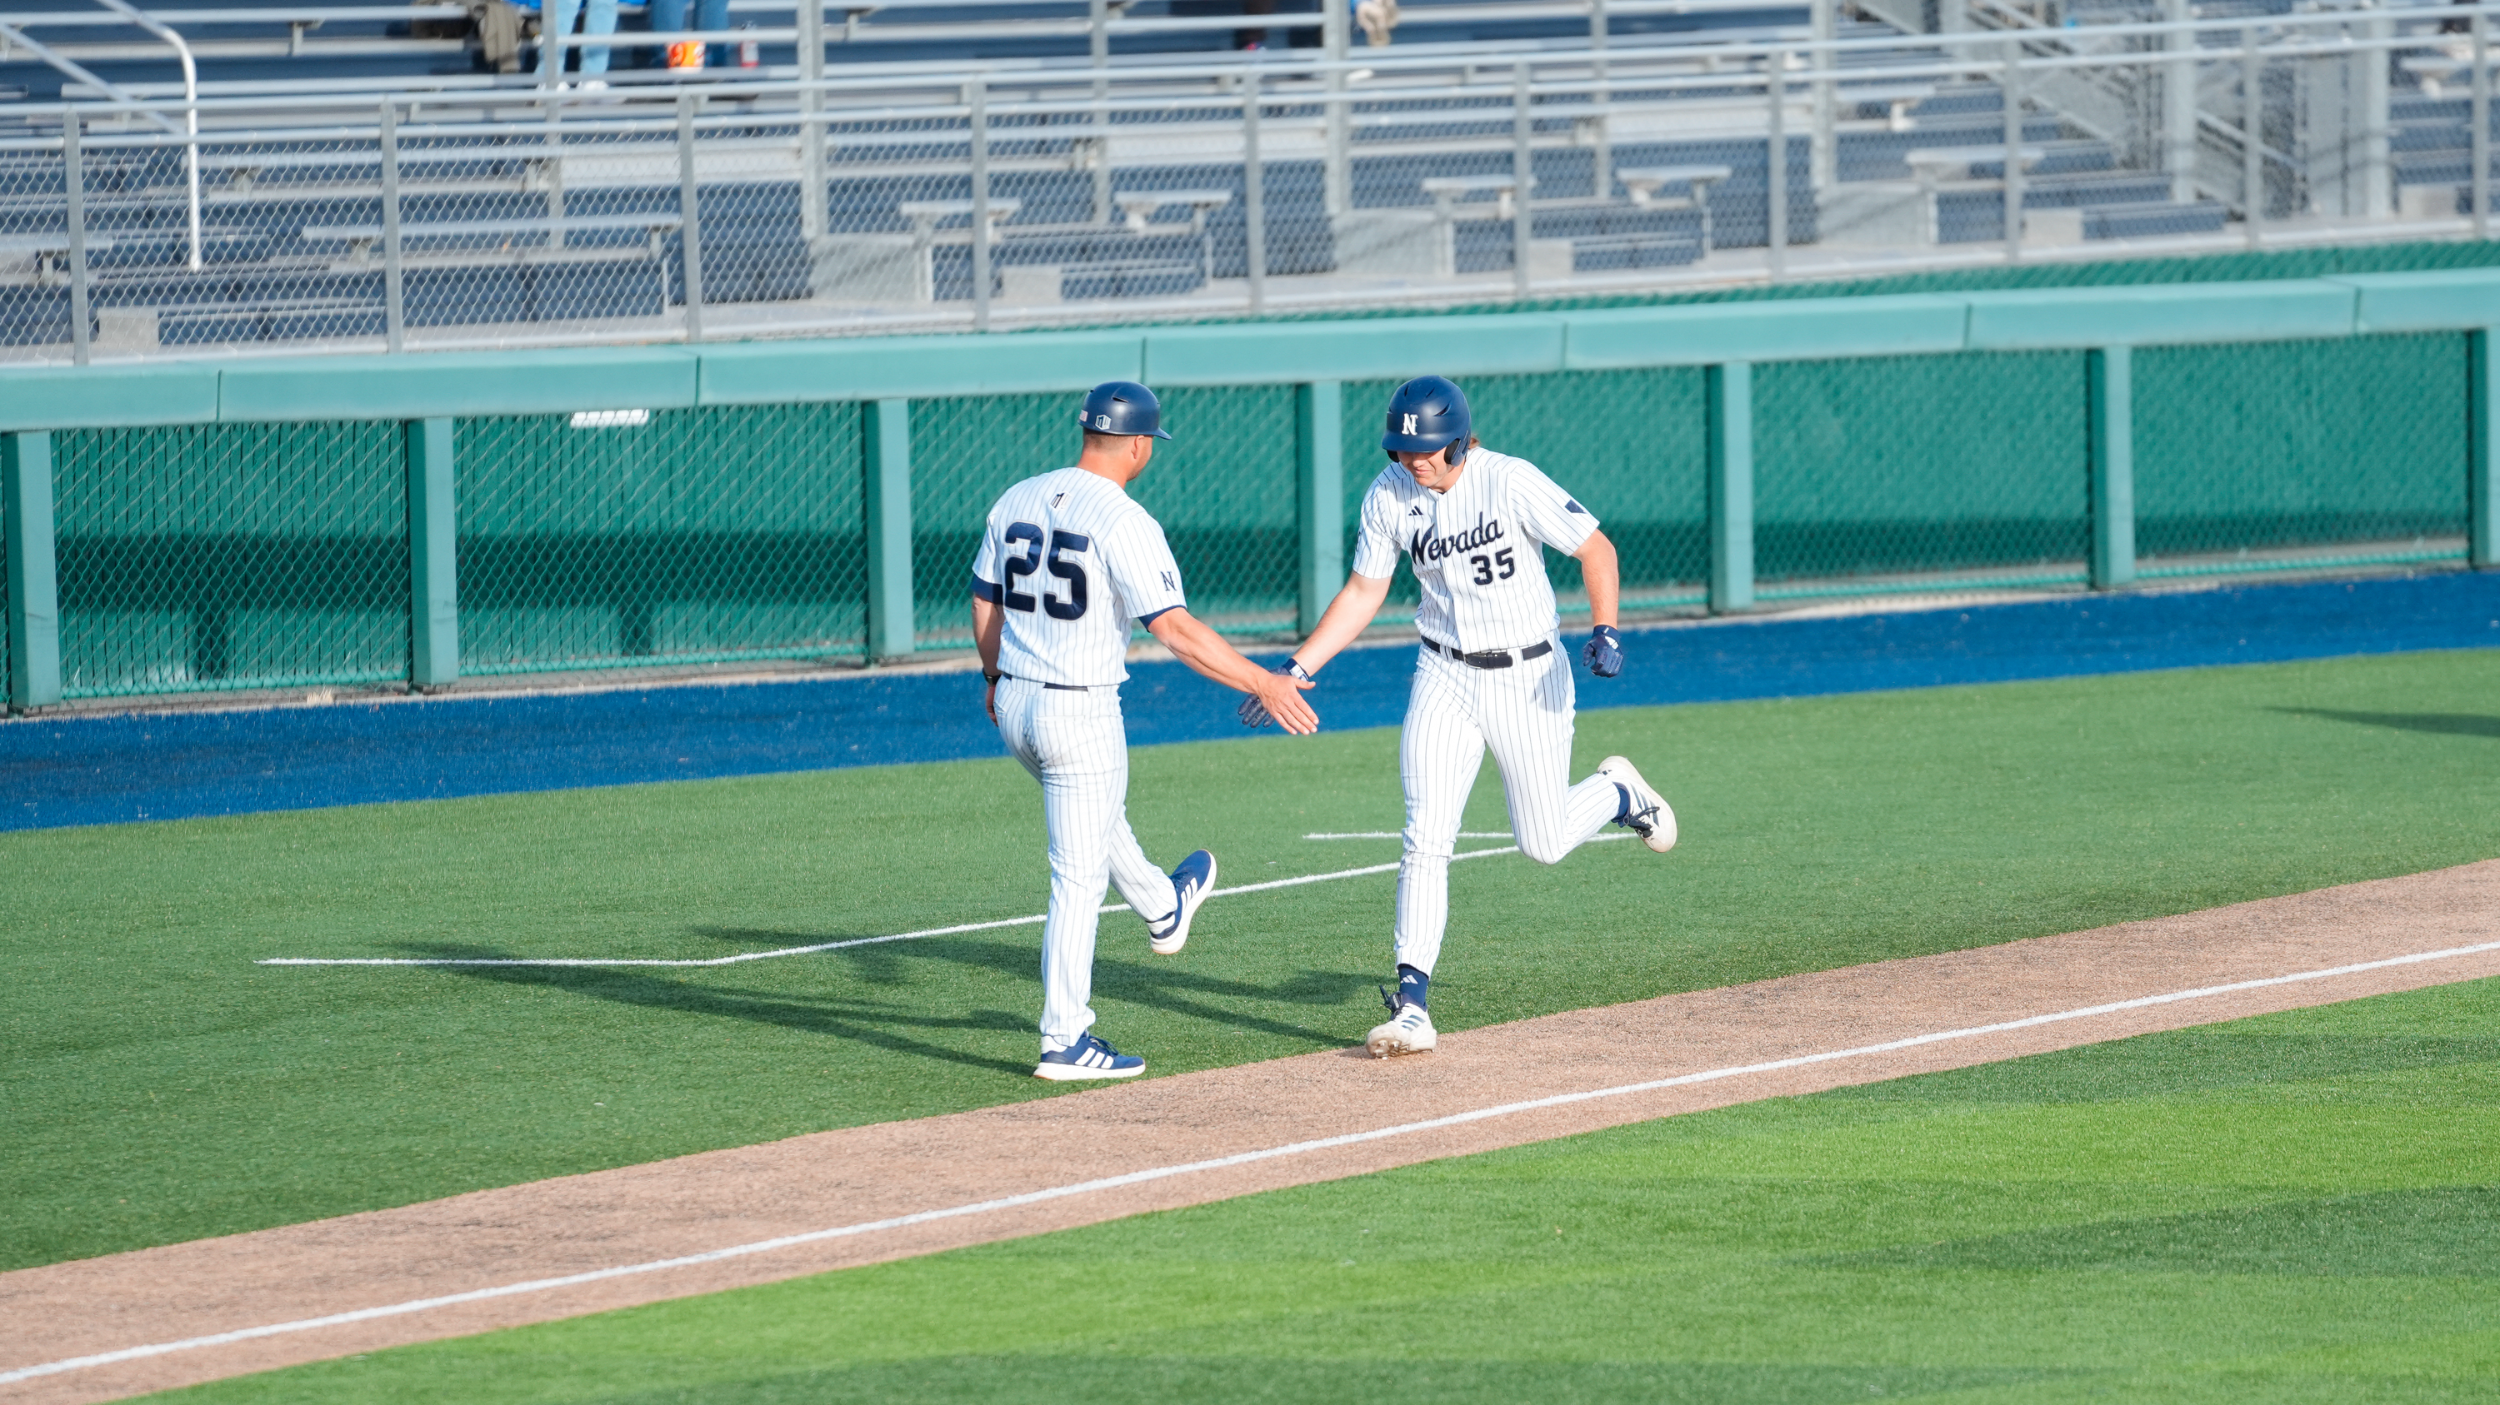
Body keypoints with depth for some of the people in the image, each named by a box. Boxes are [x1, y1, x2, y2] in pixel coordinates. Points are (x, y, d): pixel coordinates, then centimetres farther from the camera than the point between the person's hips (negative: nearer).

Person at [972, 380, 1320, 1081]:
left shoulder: (1017, 501, 4)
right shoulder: (1124, 523, -18)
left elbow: (985, 607, 15)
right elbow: (1176, 630, -23)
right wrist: (1263, 683, -18)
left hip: (1014, 707, 8)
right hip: (1081, 712, -8)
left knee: (1100, 808, 34)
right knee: (1078, 876, -1)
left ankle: (1163, 910, 57)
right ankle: (1064, 1041, 0)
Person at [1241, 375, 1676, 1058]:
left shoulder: (1512, 483, -20)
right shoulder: (1389, 496, -6)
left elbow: (1596, 550, -13)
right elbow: (1363, 593, 4)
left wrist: (1604, 631, -27)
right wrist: (1298, 667, -4)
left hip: (1527, 677, -3)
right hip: (1444, 677, 3)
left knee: (1543, 842, 8)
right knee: (1425, 840, -10)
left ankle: (1617, 792, 42)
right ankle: (1412, 1006, -12)